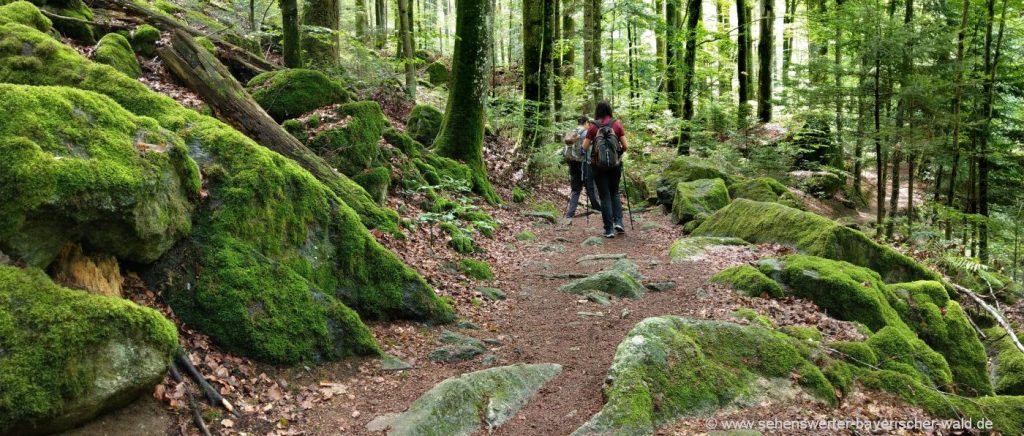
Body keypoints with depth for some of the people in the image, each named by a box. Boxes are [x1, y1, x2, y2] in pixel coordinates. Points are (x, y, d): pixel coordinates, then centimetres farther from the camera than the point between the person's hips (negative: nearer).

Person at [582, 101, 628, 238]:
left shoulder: (593, 126, -5)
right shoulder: (617, 124, -2)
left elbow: (585, 147, -3)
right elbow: (626, 146, -2)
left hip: (598, 165, -1)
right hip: (615, 164, 1)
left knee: (604, 196, 5)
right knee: (615, 192, 19)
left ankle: (609, 229, 3)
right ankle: (618, 221, 4)